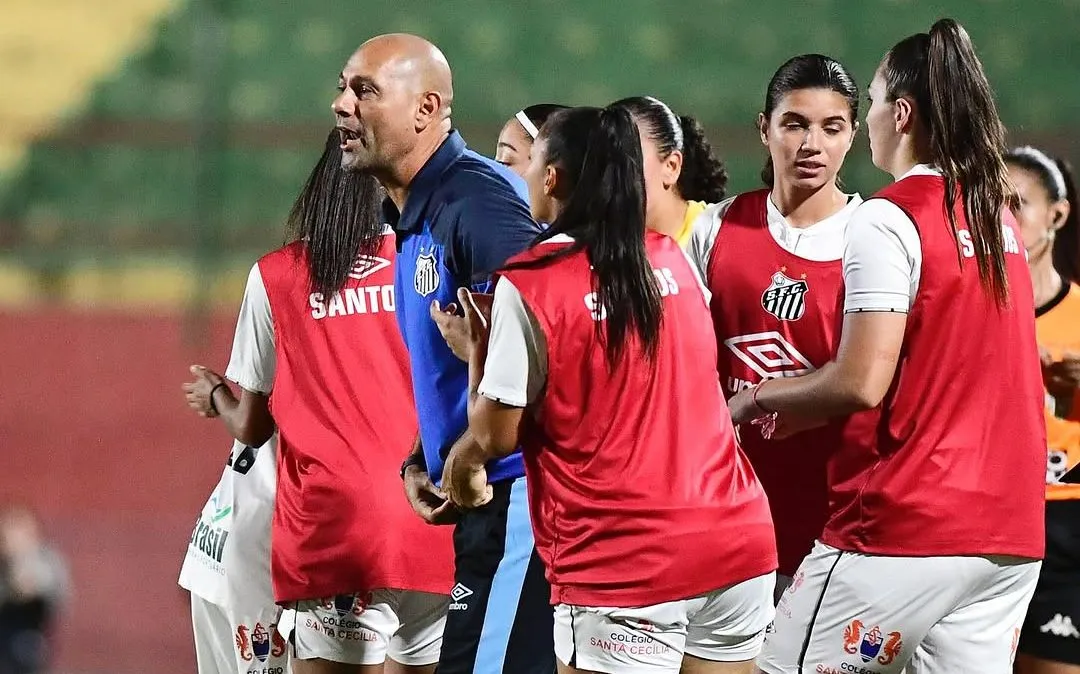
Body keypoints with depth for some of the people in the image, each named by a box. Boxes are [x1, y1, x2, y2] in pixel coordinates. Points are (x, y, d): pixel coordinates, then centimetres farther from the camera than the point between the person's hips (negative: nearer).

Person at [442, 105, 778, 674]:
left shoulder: (529, 285, -8)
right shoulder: (671, 259, 10)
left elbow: (497, 436, -4)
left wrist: (476, 344, 13)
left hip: (624, 567, -5)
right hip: (737, 541, 5)